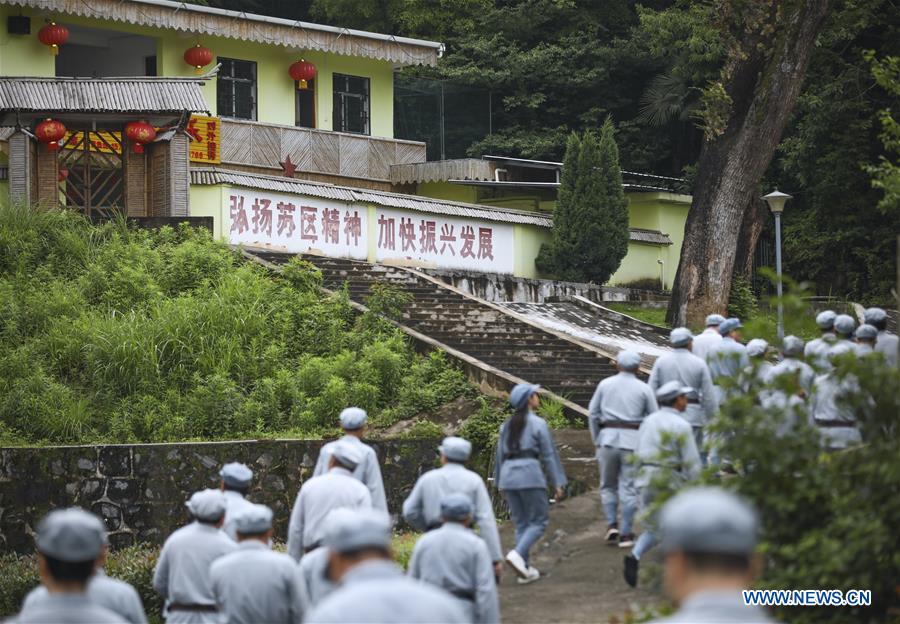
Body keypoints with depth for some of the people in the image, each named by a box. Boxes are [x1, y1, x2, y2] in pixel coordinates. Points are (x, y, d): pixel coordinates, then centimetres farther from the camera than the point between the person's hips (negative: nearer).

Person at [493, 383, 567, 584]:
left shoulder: (507, 425, 14)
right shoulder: (537, 424, -3)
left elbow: (501, 454, 17)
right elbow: (549, 454, -3)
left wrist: (499, 482, 23)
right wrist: (558, 482, -1)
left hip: (508, 474, 6)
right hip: (529, 472, -6)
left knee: (521, 523, 12)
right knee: (539, 520, 2)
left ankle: (524, 570, 8)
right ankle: (518, 553, -20)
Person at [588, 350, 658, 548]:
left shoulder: (605, 385, 6)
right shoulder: (644, 389, 2)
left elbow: (593, 414, 6)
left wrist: (597, 440, 13)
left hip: (608, 437, 1)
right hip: (633, 441, -1)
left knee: (608, 486, 15)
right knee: (628, 488, 3)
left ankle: (612, 525, -1)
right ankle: (626, 535, 1)